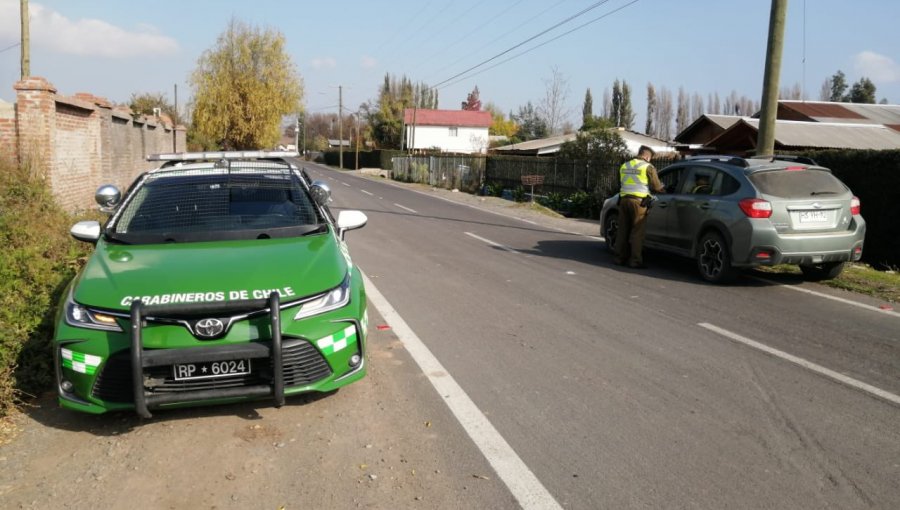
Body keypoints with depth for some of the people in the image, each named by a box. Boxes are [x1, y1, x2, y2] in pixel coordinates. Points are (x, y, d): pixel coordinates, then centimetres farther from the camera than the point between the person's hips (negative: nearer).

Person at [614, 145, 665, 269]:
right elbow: (656, 187, -2)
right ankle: (635, 260, -1)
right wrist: (663, 189, 17)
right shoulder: (648, 167, -3)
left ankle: (620, 258, 15)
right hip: (639, 201, -6)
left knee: (622, 230, 11)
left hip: (624, 199, 6)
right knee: (637, 232, -2)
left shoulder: (624, 166, 15)